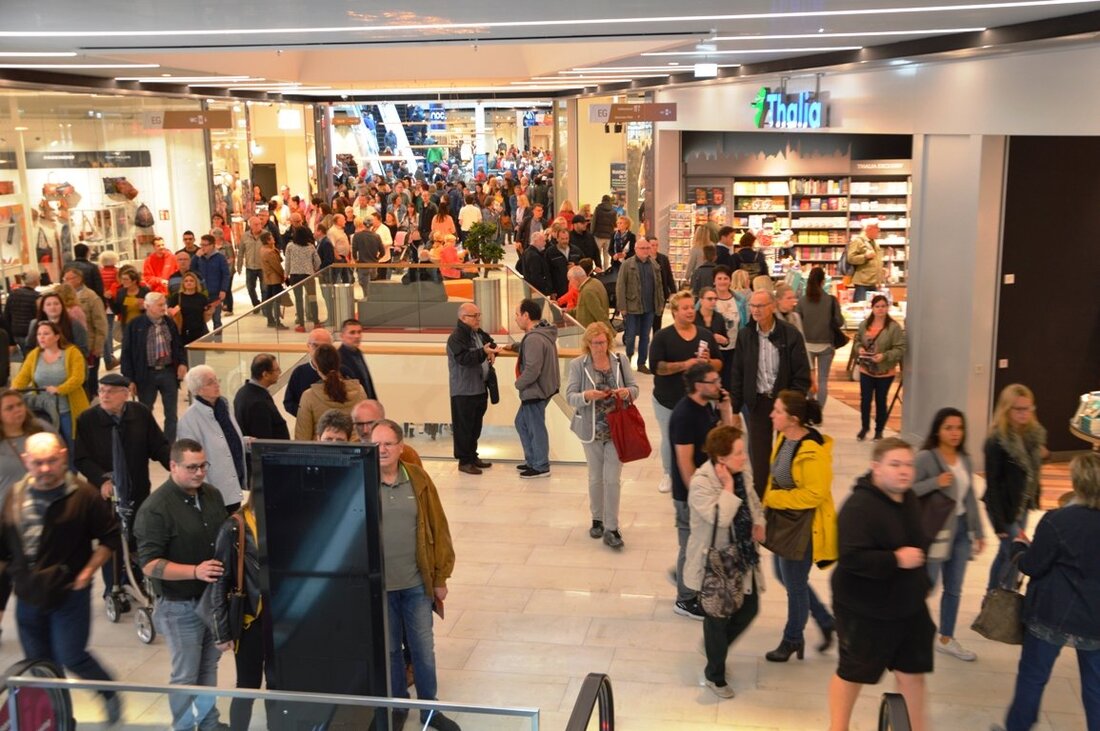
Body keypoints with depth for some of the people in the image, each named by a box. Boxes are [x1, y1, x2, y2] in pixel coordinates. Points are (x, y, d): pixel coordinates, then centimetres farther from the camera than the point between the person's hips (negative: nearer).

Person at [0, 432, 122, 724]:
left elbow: (109, 537, -6)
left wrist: (87, 572, -12)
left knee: (72, 658, -4)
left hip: (70, 594, -5)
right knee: (39, 664, 15)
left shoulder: (83, 494, -14)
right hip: (28, 597, 5)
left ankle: (109, 692, 23)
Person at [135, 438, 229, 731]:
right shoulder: (156, 508, -18)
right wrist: (195, 571, -31)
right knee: (186, 674, 7)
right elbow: (149, 564, -20)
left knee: (209, 666, 19)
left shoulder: (212, 495, 3)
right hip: (180, 606, -6)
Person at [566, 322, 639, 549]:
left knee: (613, 479, -2)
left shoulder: (620, 360, -1)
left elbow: (635, 388, 4)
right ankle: (597, 519, 33)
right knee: (596, 478, 14)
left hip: (617, 428, 0)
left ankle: (611, 528, 4)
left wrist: (627, 392, -19)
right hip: (592, 430, 0)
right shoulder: (578, 365, -6)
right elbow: (570, 396, -9)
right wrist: (586, 396, -29)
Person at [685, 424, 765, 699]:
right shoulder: (701, 483, -24)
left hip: (742, 558, 7)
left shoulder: (739, 474, -1)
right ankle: (715, 675, 29)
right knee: (718, 618, 7)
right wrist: (727, 486, -29)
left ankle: (715, 647, 42)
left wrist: (759, 524, -2)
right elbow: (720, 517, -35)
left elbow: (754, 503, 16)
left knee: (749, 608, 16)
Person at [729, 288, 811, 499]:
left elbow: (802, 375, -6)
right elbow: (738, 375, 6)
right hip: (757, 403, 2)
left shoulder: (791, 334, -8)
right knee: (759, 456, 7)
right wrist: (735, 409, 5)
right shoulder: (745, 335, 1)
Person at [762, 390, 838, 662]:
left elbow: (814, 494, -26)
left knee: (795, 583, 8)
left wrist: (773, 498, -20)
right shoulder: (784, 439, 1)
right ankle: (827, 623, 38)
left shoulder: (812, 451, -26)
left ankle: (793, 639, 31)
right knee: (785, 576, 21)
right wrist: (769, 501, 3)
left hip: (804, 526, -9)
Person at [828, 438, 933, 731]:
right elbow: (851, 557, -34)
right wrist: (895, 560, -31)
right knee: (852, 672, 10)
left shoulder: (908, 498, 4)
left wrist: (919, 583, 21)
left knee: (912, 669, 16)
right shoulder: (859, 507, -26)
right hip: (864, 609, -7)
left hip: (908, 605, 7)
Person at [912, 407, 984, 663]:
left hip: (961, 529, 7)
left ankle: (946, 639, 30)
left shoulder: (965, 460, 7)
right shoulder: (925, 458, -13)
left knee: (954, 589, 15)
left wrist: (978, 532, 14)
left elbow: (970, 498, 12)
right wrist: (935, 483, -27)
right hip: (936, 530, -7)